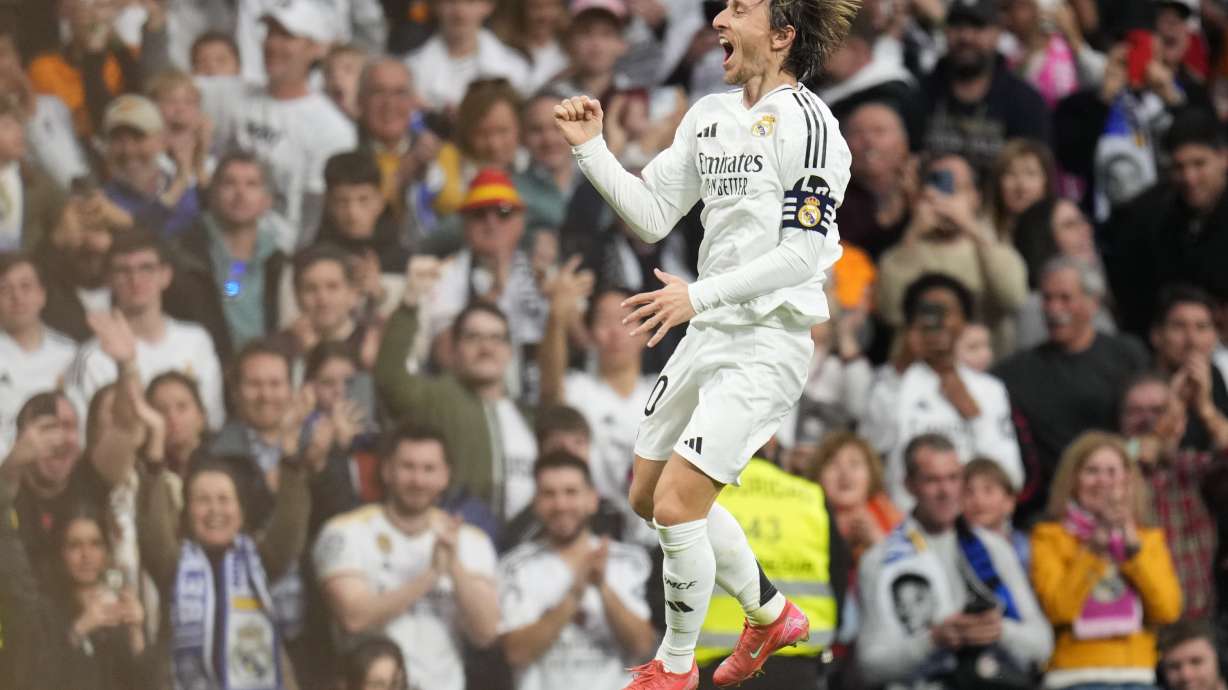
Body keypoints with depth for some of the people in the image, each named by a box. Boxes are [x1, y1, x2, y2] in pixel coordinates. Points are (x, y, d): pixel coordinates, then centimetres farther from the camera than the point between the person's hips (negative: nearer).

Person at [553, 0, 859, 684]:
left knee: (677, 504, -14)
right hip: (708, 335, 9)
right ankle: (772, 614, 34)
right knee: (651, 495, 17)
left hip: (770, 340, -9)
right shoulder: (709, 116, 11)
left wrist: (700, 294, -24)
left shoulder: (805, 121, -14)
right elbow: (652, 215, 14)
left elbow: (803, 250, -20)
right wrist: (589, 146, 2)